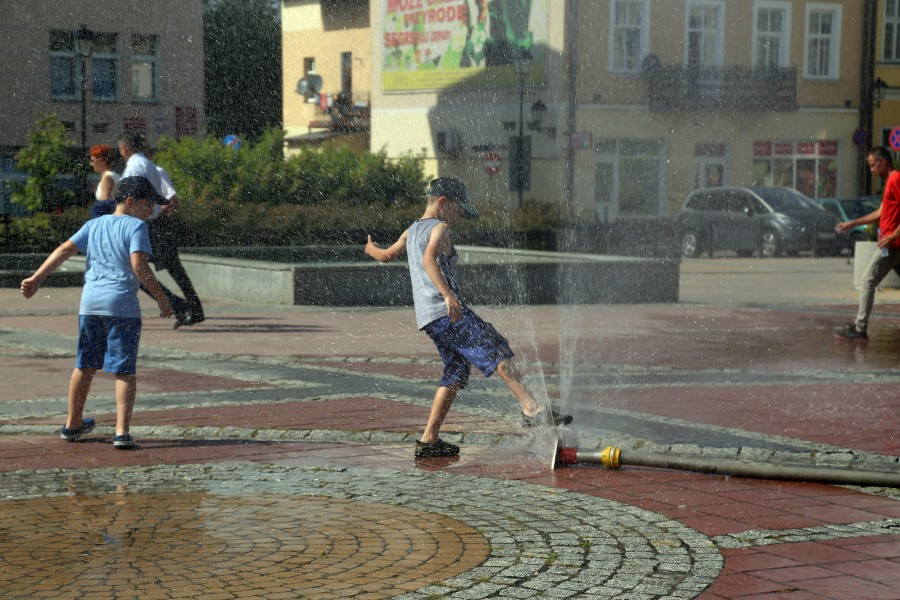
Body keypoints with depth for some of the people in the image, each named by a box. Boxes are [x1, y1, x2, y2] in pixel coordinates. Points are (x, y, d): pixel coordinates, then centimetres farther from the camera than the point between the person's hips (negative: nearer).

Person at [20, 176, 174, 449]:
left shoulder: (94, 225, 15)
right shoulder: (136, 226, -3)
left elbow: (64, 249, 8)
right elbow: (139, 265, -15)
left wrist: (36, 278, 6)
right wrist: (161, 298, -10)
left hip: (90, 304, 6)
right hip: (122, 305, -6)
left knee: (85, 366, 18)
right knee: (125, 370, 0)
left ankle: (73, 424, 30)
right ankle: (122, 432, -8)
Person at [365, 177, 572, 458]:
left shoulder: (411, 232, 22)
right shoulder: (439, 228, -4)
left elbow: (385, 256, 39)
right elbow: (429, 259, -24)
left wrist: (371, 248, 62)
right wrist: (448, 295, -35)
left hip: (428, 318, 9)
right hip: (448, 312, -9)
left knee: (456, 372, 13)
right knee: (498, 355, -13)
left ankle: (428, 440, 11)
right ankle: (533, 411, -26)